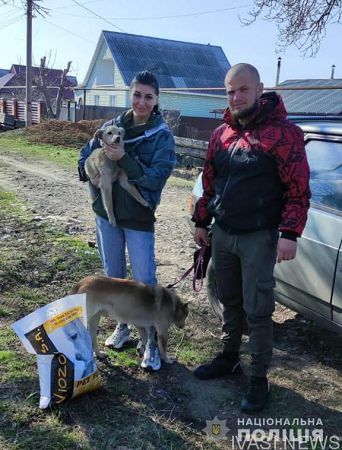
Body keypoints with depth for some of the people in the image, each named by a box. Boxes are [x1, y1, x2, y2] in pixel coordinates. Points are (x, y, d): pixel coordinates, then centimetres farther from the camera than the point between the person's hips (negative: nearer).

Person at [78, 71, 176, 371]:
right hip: (106, 212, 5)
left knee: (145, 282, -1)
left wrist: (124, 159, -26)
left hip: (139, 219, -4)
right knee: (114, 275, 17)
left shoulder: (162, 135, -8)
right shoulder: (113, 126, 3)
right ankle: (123, 326, 36)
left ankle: (150, 341, 13)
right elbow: (86, 155, 11)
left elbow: (156, 178, -17)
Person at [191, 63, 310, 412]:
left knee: (257, 310, 2)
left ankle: (259, 379, 16)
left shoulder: (283, 133, -11)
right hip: (222, 234, 6)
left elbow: (298, 189, -13)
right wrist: (201, 222, 16)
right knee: (229, 301, 18)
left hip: (258, 238, -6)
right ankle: (229, 357, 36)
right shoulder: (221, 134, 8)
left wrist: (289, 233, -19)